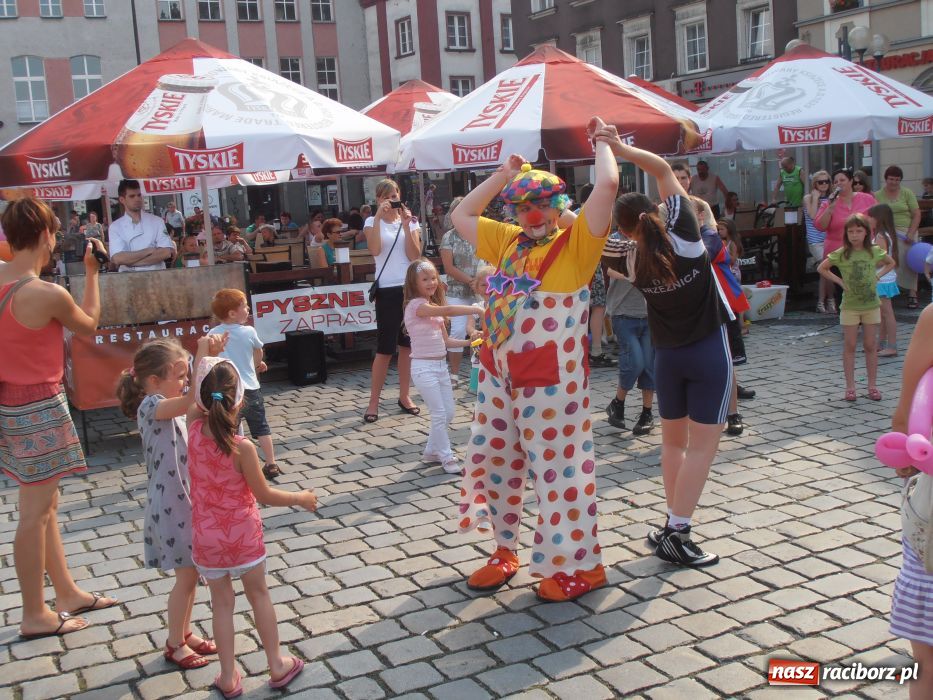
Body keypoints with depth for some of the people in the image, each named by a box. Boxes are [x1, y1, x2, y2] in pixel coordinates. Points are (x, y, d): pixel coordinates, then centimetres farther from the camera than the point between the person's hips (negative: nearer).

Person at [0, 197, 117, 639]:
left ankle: (68, 593, 31)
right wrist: (92, 273, 7)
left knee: (45, 504, 18)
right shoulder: (49, 294, -22)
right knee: (35, 512, 2)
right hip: (38, 407, -9)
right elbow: (89, 325, -3)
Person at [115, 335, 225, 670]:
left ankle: (185, 632, 33)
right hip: (170, 504, -9)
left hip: (186, 499, 9)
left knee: (191, 572, 17)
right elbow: (193, 399, -38)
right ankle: (175, 645, 17)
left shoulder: (174, 405, 5)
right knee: (186, 575, 1)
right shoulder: (151, 406, -21)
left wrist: (210, 356, -5)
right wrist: (203, 353, -36)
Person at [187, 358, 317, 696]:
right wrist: (300, 497, 2)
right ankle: (277, 666, 30)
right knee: (259, 595, 17)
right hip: (243, 535, -3)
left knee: (221, 602, 16)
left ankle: (228, 677, 24)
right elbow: (265, 495, -13)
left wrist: (205, 359, 7)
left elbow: (195, 403, 6)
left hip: (206, 538, 3)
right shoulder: (242, 448, -24)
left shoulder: (194, 429, -15)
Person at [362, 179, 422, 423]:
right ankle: (373, 402, 4)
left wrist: (406, 225, -9)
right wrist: (379, 217, -17)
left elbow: (415, 256, -4)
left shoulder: (411, 221, 8)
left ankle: (404, 396, 17)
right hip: (387, 290, -3)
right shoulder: (372, 222, 4)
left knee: (407, 345, 6)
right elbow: (375, 250, -17)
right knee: (385, 348, -3)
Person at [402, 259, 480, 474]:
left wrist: (470, 342, 2)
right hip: (424, 367, -9)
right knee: (439, 413, -6)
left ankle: (432, 450, 26)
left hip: (441, 365, 9)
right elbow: (448, 310, -30)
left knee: (449, 412, 12)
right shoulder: (416, 305, -14)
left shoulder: (435, 307, 14)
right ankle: (446, 457, 6)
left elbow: (446, 341, 14)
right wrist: (477, 310, -30)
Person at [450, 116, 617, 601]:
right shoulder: (508, 242, 13)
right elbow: (461, 216, 25)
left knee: (558, 468, 0)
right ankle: (505, 552, 33)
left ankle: (582, 566, 15)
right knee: (493, 461, 15)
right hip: (499, 373, 8)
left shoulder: (576, 243, -7)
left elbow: (607, 185, -19)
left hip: (550, 378, -7)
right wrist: (502, 176, 20)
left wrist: (601, 141, 0)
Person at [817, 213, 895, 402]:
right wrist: (840, 281, -4)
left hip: (871, 305, 1)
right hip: (850, 306, -1)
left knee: (871, 346, 6)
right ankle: (850, 386, 8)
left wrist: (877, 275, 2)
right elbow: (821, 268, 3)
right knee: (850, 346, 2)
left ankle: (872, 385, 13)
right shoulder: (841, 254, -6)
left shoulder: (874, 252, -1)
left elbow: (891, 263, 17)